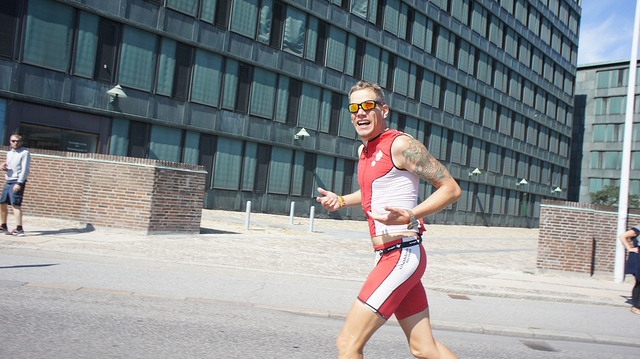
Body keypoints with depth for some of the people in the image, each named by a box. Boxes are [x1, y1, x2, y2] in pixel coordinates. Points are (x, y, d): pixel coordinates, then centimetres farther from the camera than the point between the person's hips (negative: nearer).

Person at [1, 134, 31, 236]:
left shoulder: (25, 153, -5)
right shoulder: (9, 153, 18)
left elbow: (25, 170, -12)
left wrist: (19, 183, -20)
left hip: (17, 182, -8)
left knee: (15, 204, -17)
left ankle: (19, 229, -22)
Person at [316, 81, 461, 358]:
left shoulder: (401, 144, -11)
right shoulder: (364, 150, 16)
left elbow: (451, 189, -12)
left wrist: (410, 216, -25)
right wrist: (340, 201, 20)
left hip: (401, 255, -9)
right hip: (390, 255, 9)